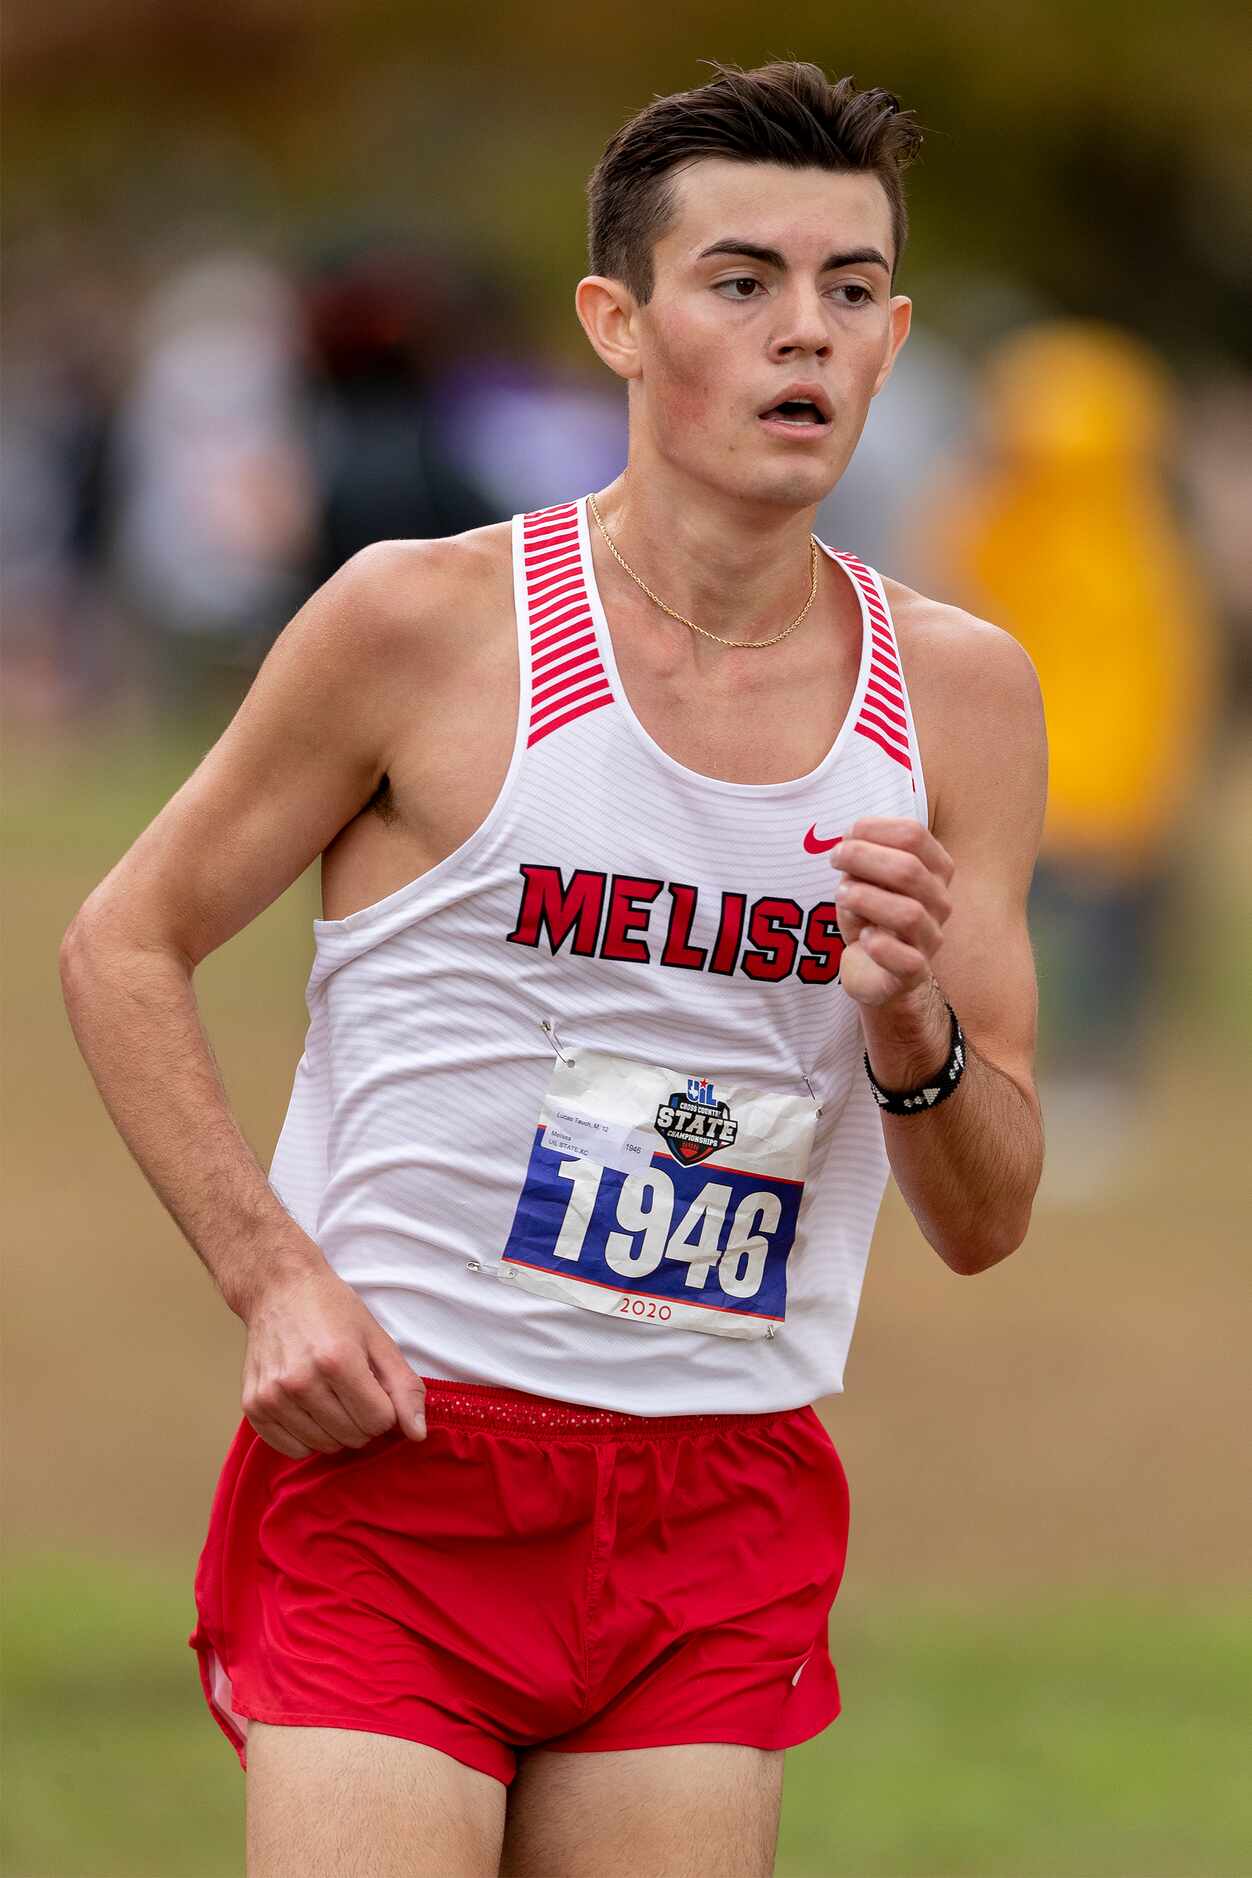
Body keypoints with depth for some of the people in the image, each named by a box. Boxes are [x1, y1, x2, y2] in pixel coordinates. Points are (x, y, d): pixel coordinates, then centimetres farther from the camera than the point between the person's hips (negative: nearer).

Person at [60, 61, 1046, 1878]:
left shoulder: (957, 695, 4)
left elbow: (985, 1223, 7)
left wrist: (916, 1032, -14)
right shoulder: (426, 622, -6)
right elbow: (125, 945, 3)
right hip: (393, 1462, -4)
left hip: (725, 1512, 4)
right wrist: (274, 1279, -10)